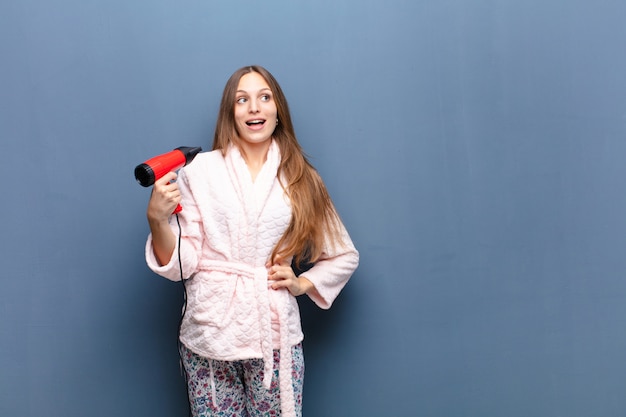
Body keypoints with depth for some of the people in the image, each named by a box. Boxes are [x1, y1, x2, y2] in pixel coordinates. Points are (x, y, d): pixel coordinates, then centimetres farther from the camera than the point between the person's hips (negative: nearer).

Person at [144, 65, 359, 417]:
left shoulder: (300, 179, 7)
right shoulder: (200, 170, 0)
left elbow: (345, 257, 15)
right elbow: (182, 264, -3)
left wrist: (302, 284, 1)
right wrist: (157, 219, -18)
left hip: (275, 336, 1)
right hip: (209, 336, -1)